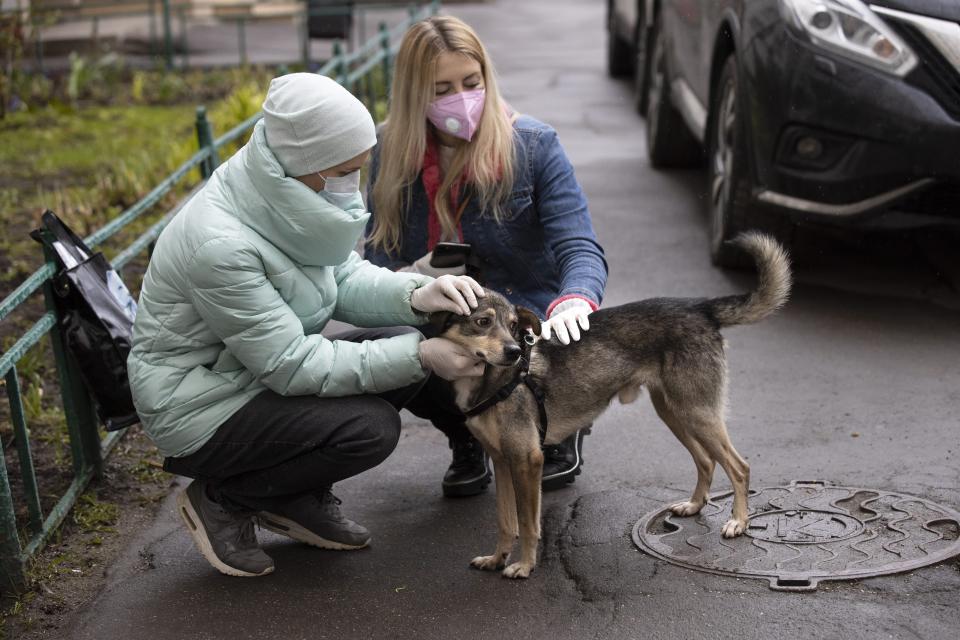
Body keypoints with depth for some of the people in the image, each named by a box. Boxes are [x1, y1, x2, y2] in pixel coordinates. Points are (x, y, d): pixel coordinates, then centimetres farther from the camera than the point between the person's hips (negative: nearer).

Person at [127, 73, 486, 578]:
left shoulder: (284, 194, -8)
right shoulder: (220, 243, -32)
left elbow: (344, 276, 0)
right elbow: (290, 364, -28)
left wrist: (415, 295, -21)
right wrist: (418, 357, -29)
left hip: (263, 367, 8)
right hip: (197, 405, -8)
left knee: (402, 350, -6)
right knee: (371, 427, -23)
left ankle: (297, 498, 9)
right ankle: (222, 499, 0)